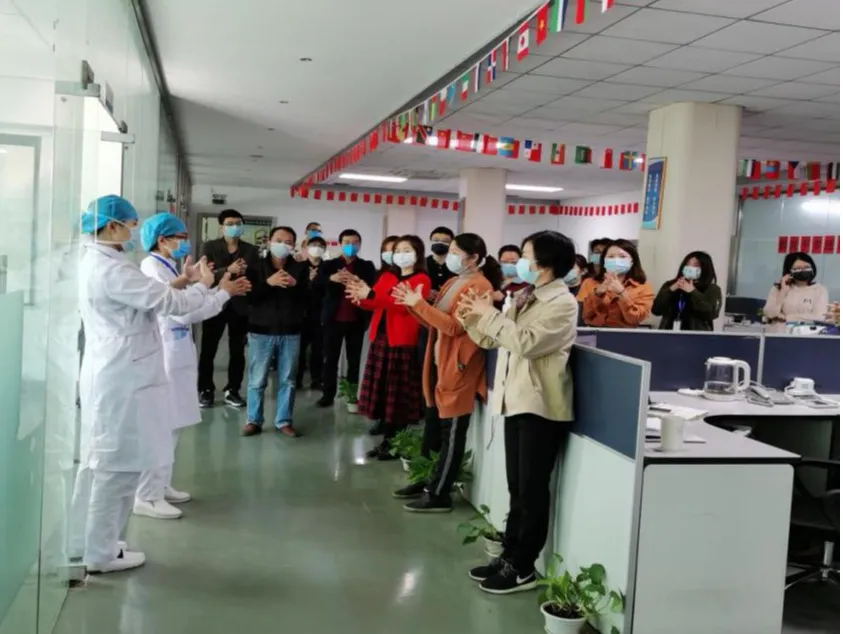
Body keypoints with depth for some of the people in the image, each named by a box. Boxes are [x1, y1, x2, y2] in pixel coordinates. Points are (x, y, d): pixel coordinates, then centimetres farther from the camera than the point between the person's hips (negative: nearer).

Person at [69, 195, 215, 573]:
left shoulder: (95, 263, 13)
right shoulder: (111, 269, -20)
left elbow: (147, 299, 16)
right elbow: (168, 303, -19)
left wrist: (182, 281, 9)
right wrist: (203, 284, -2)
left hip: (108, 375, 11)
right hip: (122, 379, -11)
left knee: (99, 462, 18)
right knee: (119, 464, 0)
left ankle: (83, 543, 29)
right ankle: (102, 553, 12)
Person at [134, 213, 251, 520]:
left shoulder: (166, 269, 16)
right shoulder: (153, 269, -15)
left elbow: (187, 306, 15)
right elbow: (183, 312, -21)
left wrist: (223, 289, 6)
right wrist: (223, 293, -13)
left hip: (175, 357, 10)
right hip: (162, 359, -10)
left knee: (169, 426, 16)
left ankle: (161, 486, 26)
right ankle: (147, 497, 4)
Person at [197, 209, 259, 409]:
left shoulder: (251, 250, 7)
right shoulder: (210, 247, 2)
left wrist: (246, 273, -20)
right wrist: (228, 270, -25)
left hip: (240, 305, 2)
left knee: (238, 351, 7)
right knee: (208, 349, 2)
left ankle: (232, 390, 16)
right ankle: (205, 390, 12)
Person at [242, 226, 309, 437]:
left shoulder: (300, 269, 6)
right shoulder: (256, 267, 3)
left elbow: (308, 299, -2)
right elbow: (248, 296, -9)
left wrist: (295, 285, -20)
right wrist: (268, 283, -21)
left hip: (290, 333, 1)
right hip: (261, 331, -1)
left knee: (287, 380, 6)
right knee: (257, 380, 3)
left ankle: (284, 421, 16)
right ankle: (253, 420, 14)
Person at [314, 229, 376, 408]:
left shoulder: (367, 266, 7)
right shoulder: (329, 264, 7)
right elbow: (315, 284, -8)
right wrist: (331, 278, -28)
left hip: (357, 320, 0)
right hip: (333, 319, 0)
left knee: (354, 360, 4)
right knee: (331, 358, 4)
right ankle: (328, 394, 11)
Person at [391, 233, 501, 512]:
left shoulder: (480, 286, -14)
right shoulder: (452, 282, 15)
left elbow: (454, 326, -22)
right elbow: (435, 322, 14)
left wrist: (419, 303, -21)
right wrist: (413, 305, 1)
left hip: (458, 367, -9)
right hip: (439, 363, 9)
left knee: (451, 434, 0)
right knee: (433, 426, 16)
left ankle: (439, 495, 7)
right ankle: (427, 481, 29)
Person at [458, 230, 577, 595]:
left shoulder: (562, 303, -13)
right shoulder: (526, 298, 14)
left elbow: (526, 343, -25)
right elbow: (492, 340, 17)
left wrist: (490, 314, -16)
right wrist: (471, 318, 1)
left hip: (542, 406, -8)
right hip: (517, 401, 8)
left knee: (532, 490, 0)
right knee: (517, 487, 15)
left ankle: (523, 567, 10)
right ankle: (510, 556, 24)